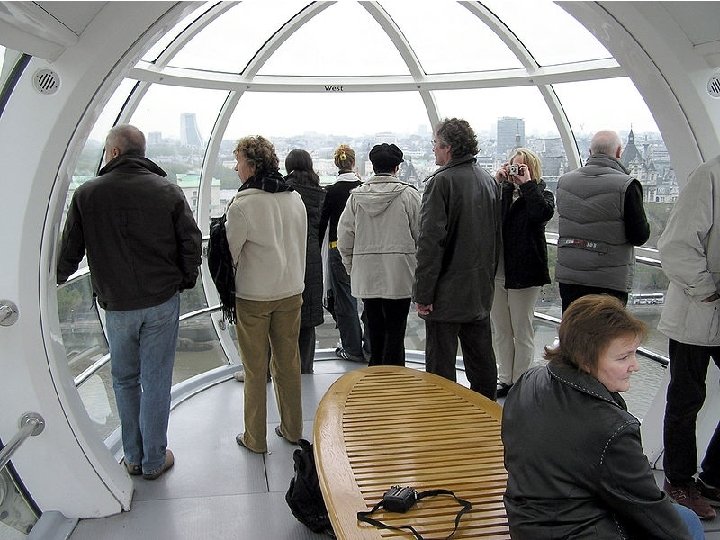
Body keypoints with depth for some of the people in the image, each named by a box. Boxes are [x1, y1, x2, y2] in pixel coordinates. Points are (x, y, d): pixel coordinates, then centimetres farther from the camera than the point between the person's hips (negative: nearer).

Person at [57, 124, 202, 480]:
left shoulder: (86, 195, -6)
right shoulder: (168, 191, -5)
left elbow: (70, 252, 1)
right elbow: (191, 243, -3)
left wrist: (56, 279, 21)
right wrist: (185, 280, 13)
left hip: (116, 306, 0)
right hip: (162, 303, 0)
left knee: (125, 380, 17)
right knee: (156, 381, 8)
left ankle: (133, 457, 28)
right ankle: (154, 460, 20)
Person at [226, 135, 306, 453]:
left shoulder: (242, 205, -17)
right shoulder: (295, 199, 2)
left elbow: (229, 253, -11)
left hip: (253, 298, -5)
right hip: (291, 292, 5)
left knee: (256, 368, 8)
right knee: (288, 362, 16)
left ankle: (255, 438, 20)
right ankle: (292, 429, 29)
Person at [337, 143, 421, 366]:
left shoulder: (356, 196, 1)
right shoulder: (408, 194, -7)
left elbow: (344, 239, 3)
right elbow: (421, 236, -5)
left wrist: (351, 268, 15)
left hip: (366, 277, 4)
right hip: (399, 277, -3)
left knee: (375, 332, 16)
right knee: (395, 333, 4)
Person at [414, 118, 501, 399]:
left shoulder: (441, 181, -14)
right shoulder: (489, 181, 9)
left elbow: (431, 241, -19)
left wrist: (423, 293, -16)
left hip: (447, 292, -8)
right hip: (482, 291, 8)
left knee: (441, 365, 2)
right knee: (482, 360, 17)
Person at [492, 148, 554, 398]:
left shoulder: (540, 193, 0)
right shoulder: (500, 190, 9)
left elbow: (544, 212, -23)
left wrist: (527, 183, -16)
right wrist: (496, 181, -11)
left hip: (523, 273, -4)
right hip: (496, 272, 4)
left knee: (522, 331, 6)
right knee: (500, 331, 13)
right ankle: (505, 380, 26)